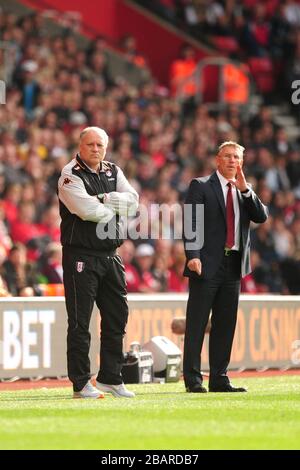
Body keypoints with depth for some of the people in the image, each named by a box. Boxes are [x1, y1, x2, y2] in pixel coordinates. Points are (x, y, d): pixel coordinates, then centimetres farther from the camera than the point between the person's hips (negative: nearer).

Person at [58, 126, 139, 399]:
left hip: (110, 256, 7)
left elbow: (133, 202, -2)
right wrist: (115, 208, -5)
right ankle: (80, 384, -1)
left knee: (117, 316, 10)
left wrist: (103, 200, -15)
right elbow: (88, 211, -22)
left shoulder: (113, 172, 12)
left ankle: (110, 378, 19)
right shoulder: (70, 175, -8)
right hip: (80, 256, -7)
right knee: (80, 322, -4)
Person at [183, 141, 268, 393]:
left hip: (233, 266, 6)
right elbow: (190, 222, -7)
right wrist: (193, 255, -19)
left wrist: (245, 189, -8)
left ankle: (219, 379, 12)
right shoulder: (201, 186, 1)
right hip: (207, 265, -6)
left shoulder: (244, 192, 17)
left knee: (225, 326, 8)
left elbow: (262, 217, 3)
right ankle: (193, 379, -3)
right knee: (196, 325, -4)